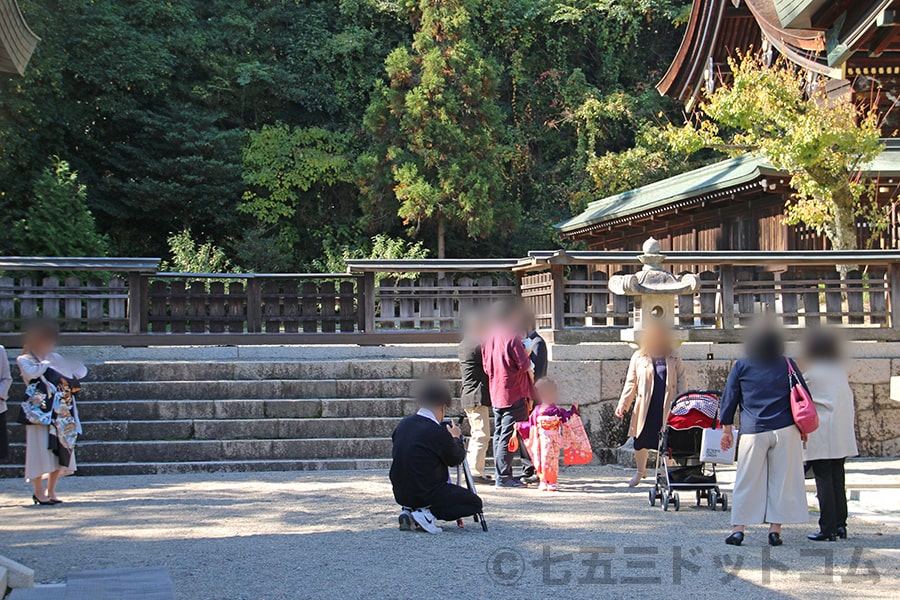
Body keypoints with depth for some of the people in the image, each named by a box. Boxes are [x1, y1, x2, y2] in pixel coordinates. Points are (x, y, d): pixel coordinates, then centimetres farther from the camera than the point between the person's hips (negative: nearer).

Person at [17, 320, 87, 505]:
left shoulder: (55, 358, 20)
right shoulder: (24, 360, 4)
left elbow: (81, 370, 21)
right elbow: (32, 372, -19)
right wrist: (47, 364, -3)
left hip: (61, 413, 6)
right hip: (40, 412, -6)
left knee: (61, 451, 4)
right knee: (40, 450, -7)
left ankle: (51, 491, 13)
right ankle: (39, 492, 3)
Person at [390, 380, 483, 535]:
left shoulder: (403, 424, 3)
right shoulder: (438, 432, -18)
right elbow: (456, 459, -4)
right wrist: (456, 438, 16)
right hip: (427, 494, -8)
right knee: (475, 503, 6)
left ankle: (408, 512, 10)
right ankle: (428, 515, -9)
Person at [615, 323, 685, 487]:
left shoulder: (674, 358, 9)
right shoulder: (638, 357, 7)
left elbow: (681, 382, 10)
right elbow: (631, 382, 8)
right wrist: (623, 403, -2)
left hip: (667, 407, 0)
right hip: (645, 407, 0)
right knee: (640, 442, 5)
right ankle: (640, 471, 28)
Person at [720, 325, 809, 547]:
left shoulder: (741, 366, 6)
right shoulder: (787, 365, 7)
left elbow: (729, 399, 6)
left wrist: (727, 430, 12)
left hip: (753, 432, 0)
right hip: (785, 430, 0)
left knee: (747, 481, 4)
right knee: (782, 479, 5)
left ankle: (738, 528, 2)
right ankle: (775, 528, 3)